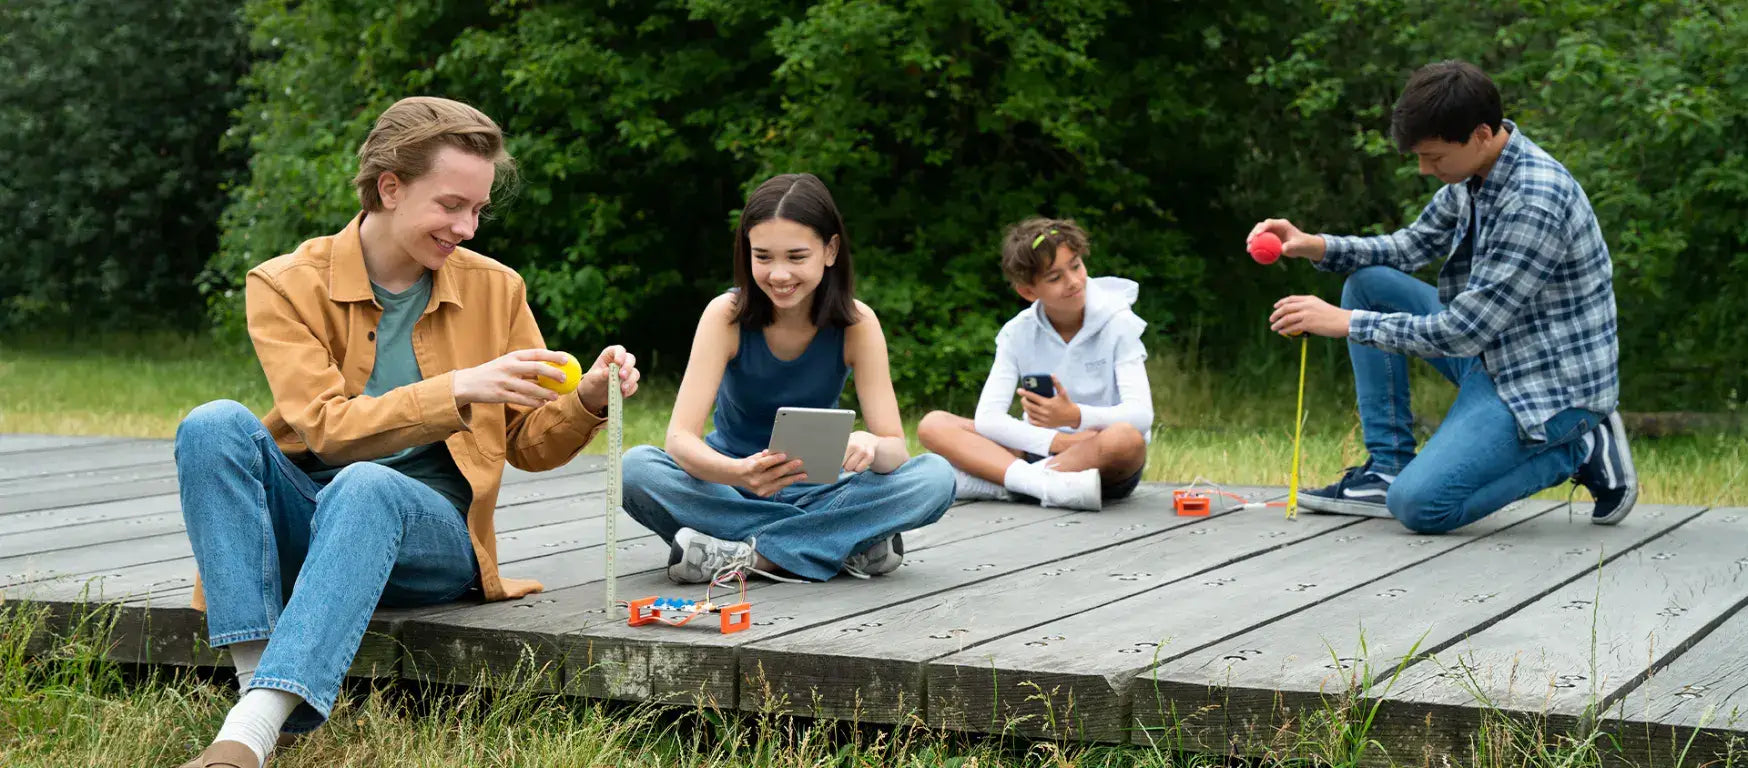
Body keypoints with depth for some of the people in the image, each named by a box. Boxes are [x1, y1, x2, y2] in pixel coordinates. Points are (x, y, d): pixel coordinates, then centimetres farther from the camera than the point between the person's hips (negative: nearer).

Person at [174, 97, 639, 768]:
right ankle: (258, 679, -37)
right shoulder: (288, 285, -1)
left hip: (430, 530, 0)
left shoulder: (495, 290, 7)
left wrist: (587, 402, -8)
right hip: (301, 524, 0)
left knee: (365, 486, -35)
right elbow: (325, 428, -14)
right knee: (215, 425, -28)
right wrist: (458, 391, -25)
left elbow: (530, 447, 14)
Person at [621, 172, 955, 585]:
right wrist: (739, 472, -46)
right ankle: (847, 544, -29)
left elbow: (896, 450, -16)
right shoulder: (727, 315, -15)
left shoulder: (857, 323, -13)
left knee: (936, 477, -25)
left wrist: (869, 447, -42)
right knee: (637, 468, -31)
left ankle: (742, 554, -27)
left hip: (815, 489, 1)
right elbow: (680, 438, -24)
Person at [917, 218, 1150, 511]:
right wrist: (1057, 442, -24)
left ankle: (995, 483, -31)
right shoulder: (1018, 333, 2)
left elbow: (1140, 414, -18)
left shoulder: (1116, 322, -5)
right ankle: (1045, 484, -37)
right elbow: (987, 417, -10)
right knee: (933, 424, -14)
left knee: (1126, 438, -39)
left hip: (1105, 465, -3)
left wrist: (1075, 417, -36)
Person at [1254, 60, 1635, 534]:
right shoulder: (1474, 176, 0)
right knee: (1368, 282, 5)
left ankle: (1579, 450, -2)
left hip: (1553, 384, -9)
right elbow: (1412, 245, 15)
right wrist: (1316, 246, -2)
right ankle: (1386, 469, 6)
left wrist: (1347, 323, -19)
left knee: (1418, 505, -23)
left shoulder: (1534, 202, -28)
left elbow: (1463, 332, -26)